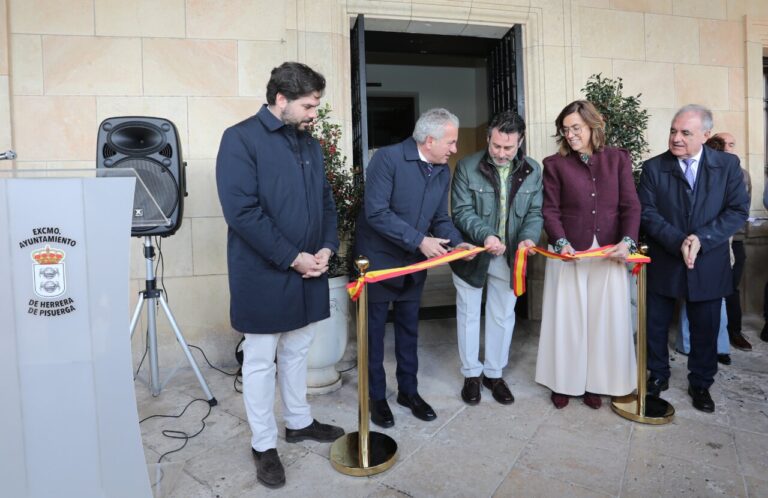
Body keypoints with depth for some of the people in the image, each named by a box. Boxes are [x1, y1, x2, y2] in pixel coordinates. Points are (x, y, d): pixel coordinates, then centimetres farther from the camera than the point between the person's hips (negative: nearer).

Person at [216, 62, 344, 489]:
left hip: (309, 270, 7)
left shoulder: (310, 144, 10)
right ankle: (265, 445, 23)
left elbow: (326, 201, 14)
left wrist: (327, 247, -2)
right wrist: (292, 257, -18)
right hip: (264, 273, -6)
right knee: (261, 360, 7)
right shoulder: (241, 139, -11)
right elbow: (241, 211, -19)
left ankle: (299, 421, 38)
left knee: (298, 350, 19)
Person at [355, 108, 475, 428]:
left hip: (414, 263, 6)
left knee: (409, 329, 16)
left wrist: (456, 243, -12)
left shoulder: (443, 172, 3)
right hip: (378, 259, -6)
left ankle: (408, 390, 33)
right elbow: (376, 212, -25)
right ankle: (376, 396, 25)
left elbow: (441, 218, 8)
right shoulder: (388, 158, -19)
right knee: (375, 331, 8)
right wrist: (419, 240, -25)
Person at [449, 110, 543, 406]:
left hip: (508, 257, 3)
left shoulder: (533, 171, -1)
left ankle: (494, 373, 32)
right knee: (469, 315, 11)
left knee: (503, 316, 13)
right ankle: (472, 374, 30)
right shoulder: (467, 167, -11)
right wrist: (485, 236, -32)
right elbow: (462, 211, -15)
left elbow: (535, 212, 0)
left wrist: (528, 236, -22)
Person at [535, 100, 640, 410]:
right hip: (569, 253, -1)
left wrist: (627, 242, -15)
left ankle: (595, 382, 24)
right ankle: (563, 383, 22)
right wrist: (561, 242, -19)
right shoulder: (555, 164, 3)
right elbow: (550, 211, -2)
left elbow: (631, 206, 1)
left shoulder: (618, 159, 7)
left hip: (610, 254, 2)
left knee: (605, 320, 8)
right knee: (567, 319, 6)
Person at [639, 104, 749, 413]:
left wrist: (701, 239, -19)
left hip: (709, 265, 1)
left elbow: (738, 210, -6)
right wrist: (679, 242, -20)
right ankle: (658, 375, 32)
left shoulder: (728, 164, -1)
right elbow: (648, 213, -8)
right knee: (655, 325, 10)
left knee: (705, 329, 12)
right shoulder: (653, 167, -3)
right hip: (663, 263, 0)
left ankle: (700, 384, 32)